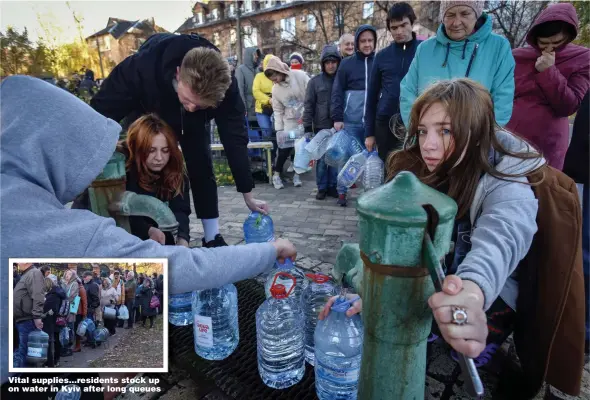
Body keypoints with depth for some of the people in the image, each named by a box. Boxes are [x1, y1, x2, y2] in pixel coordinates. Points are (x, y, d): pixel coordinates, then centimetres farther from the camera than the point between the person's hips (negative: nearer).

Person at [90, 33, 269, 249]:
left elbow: (234, 137, -29)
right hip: (147, 114, -1)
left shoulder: (224, 85, -38)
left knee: (202, 170, -7)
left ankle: (213, 239, 5)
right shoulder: (142, 67, -43)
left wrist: (248, 195, -26)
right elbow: (101, 109, -29)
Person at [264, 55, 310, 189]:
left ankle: (297, 174, 19)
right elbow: (278, 111, 3)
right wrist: (279, 129, -2)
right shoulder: (275, 89, 0)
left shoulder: (300, 76, -11)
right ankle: (276, 174, 11)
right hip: (290, 121, 2)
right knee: (285, 148, -4)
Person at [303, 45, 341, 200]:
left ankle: (333, 186, 19)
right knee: (322, 159, 3)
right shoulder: (315, 81, 2)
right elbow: (309, 105, 0)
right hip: (321, 127, -1)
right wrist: (307, 127, -5)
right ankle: (322, 187, 15)